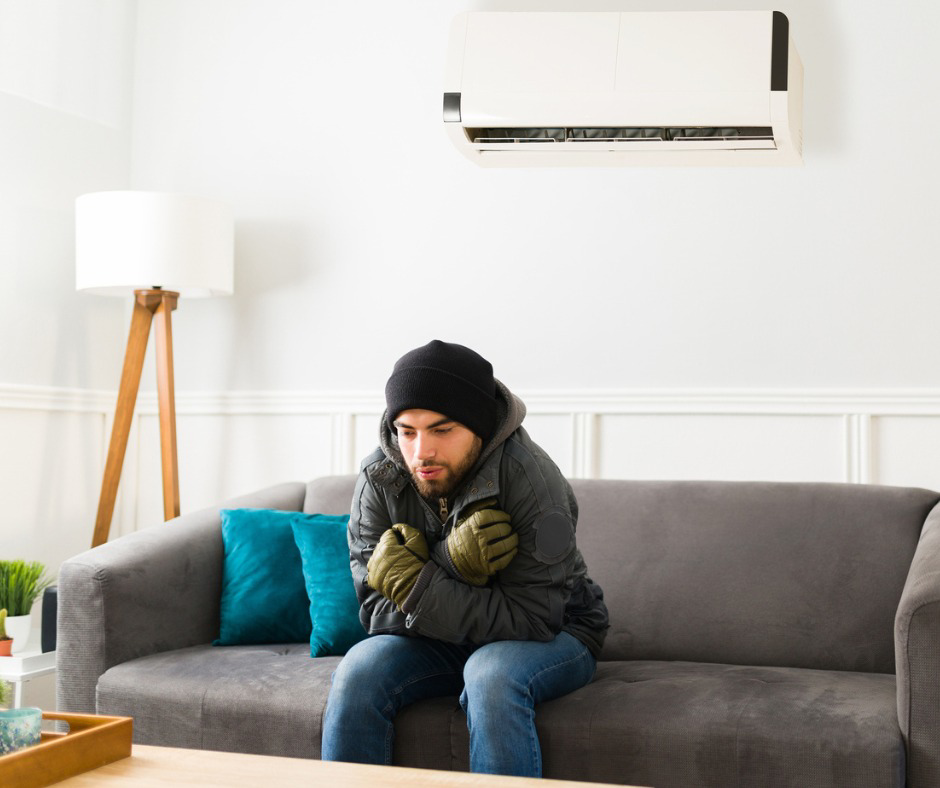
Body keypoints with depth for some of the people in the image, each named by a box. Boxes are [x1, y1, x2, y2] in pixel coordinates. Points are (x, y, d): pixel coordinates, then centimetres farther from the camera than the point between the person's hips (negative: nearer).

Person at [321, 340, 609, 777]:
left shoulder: (530, 477, -26)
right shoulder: (379, 479, -13)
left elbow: (531, 620, -28)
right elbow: (375, 609, -15)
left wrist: (410, 581, -32)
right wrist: (450, 563, -33)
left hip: (551, 634, -3)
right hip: (440, 638, 4)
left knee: (491, 675, -35)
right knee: (357, 674, -23)